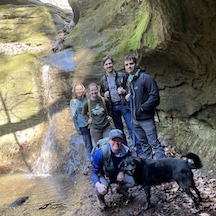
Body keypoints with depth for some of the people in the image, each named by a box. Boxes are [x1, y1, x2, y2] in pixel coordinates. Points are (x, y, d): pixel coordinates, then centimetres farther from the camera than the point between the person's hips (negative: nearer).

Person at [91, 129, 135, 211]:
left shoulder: (125, 151, -21)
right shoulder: (101, 153, -34)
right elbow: (94, 173, -26)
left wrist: (122, 172, -19)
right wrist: (98, 185, -46)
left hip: (117, 174, 4)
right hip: (103, 176, -4)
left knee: (132, 182, -18)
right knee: (102, 190, -34)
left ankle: (120, 189, 20)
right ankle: (100, 198, 7)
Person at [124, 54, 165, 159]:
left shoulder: (146, 78, -14)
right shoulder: (129, 80, 11)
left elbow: (154, 96, -18)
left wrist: (143, 107, -17)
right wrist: (128, 97, 5)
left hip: (146, 118, -8)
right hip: (135, 119, 8)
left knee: (154, 143, -6)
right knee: (143, 143, 17)